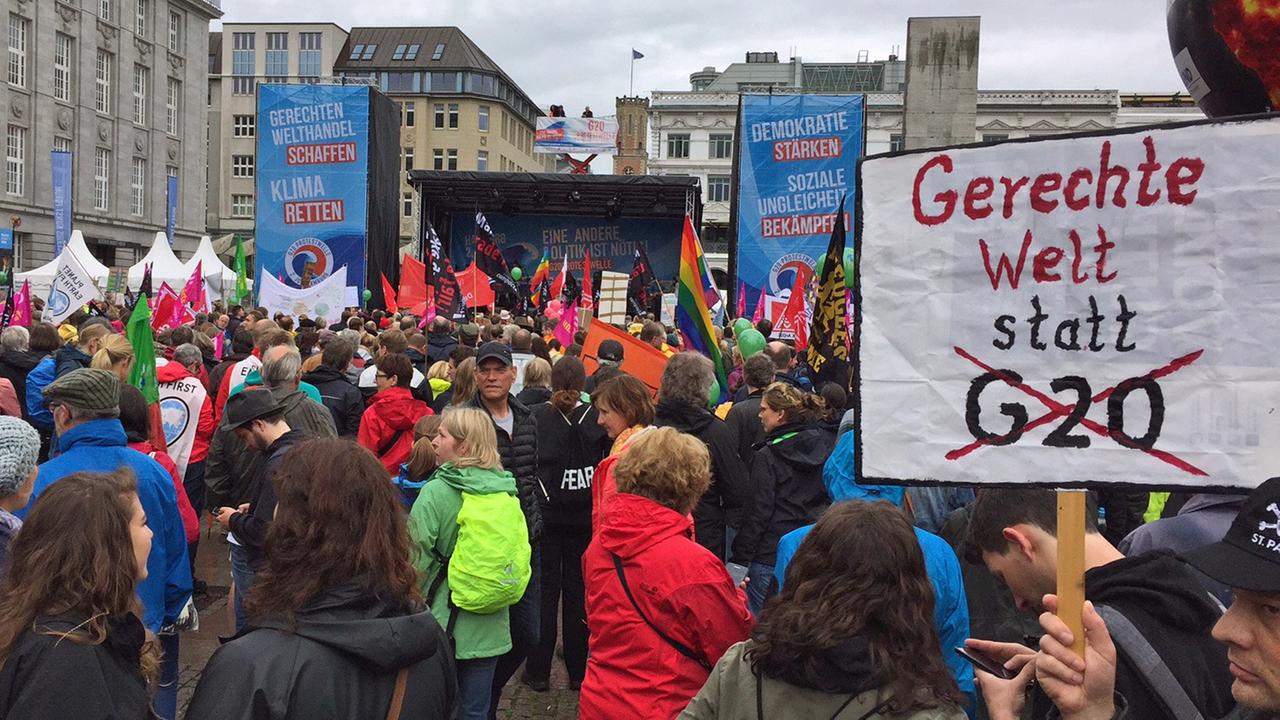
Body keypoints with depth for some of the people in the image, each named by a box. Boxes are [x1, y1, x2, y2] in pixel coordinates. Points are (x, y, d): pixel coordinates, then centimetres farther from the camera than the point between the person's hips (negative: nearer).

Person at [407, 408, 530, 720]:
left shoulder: (436, 492, -15)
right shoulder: (507, 492, -1)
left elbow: (416, 560, -14)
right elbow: (520, 551, 8)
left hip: (444, 619, -4)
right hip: (489, 624, 4)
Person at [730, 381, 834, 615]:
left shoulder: (767, 457, -13)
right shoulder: (824, 446, 4)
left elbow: (757, 513, -12)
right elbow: (832, 500, 10)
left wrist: (739, 559, -6)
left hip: (772, 555, -6)